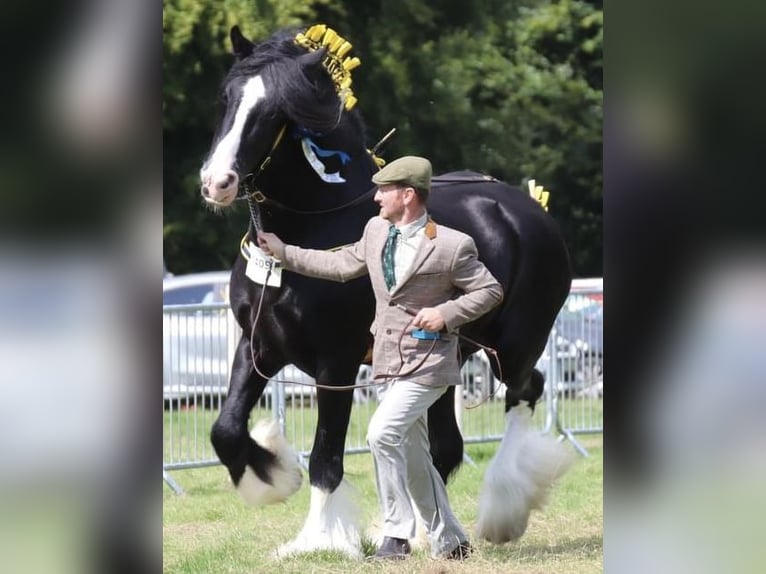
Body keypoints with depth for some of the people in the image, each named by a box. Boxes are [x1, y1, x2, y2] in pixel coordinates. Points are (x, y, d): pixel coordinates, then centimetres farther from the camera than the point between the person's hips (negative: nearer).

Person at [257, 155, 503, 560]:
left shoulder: (451, 246, -16)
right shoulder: (376, 230, 4)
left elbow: (491, 291, -8)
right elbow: (344, 264, 18)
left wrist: (446, 313, -20)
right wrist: (285, 254, 16)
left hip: (427, 363, -8)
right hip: (392, 361, 8)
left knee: (382, 433, -22)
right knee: (412, 456, 14)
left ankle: (397, 535, -13)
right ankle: (449, 542, 27)